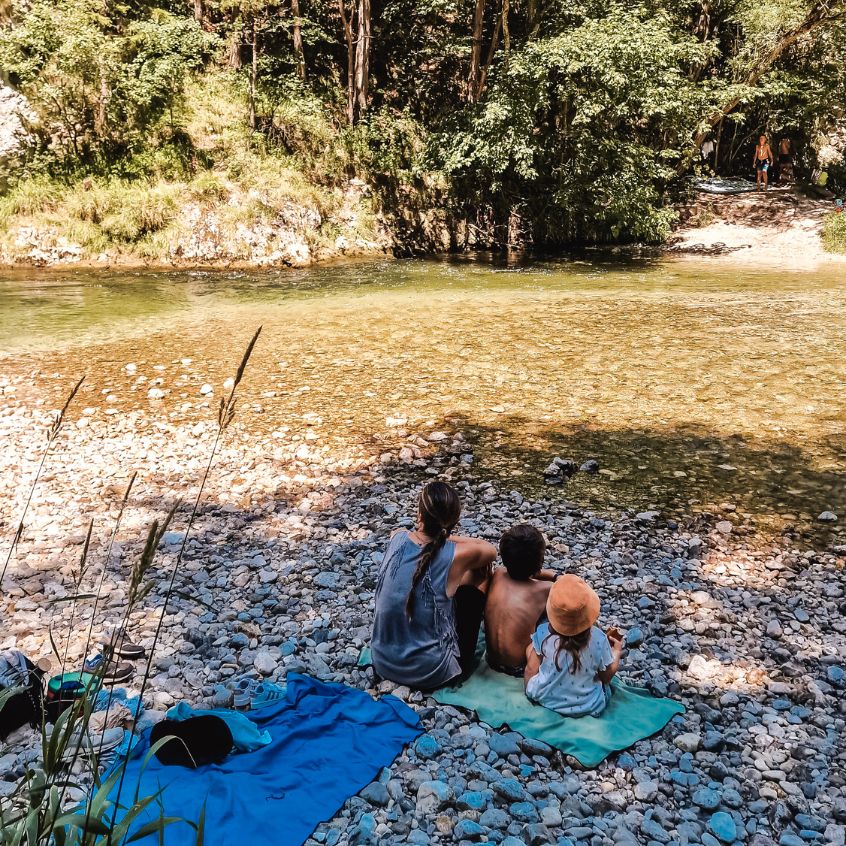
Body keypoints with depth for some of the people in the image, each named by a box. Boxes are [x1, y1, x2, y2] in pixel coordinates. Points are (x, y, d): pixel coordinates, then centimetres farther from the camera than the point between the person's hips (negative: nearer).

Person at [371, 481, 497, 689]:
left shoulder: (397, 539, -9)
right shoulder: (455, 556, -20)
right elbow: (491, 550, 2)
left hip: (383, 663, 5)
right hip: (429, 674, -4)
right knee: (478, 575, 12)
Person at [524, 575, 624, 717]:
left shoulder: (543, 632, -20)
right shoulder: (598, 639, -23)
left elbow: (531, 670, -8)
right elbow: (607, 676, -7)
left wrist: (530, 692, 12)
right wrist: (617, 651, 11)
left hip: (545, 699, 1)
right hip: (586, 707, 0)